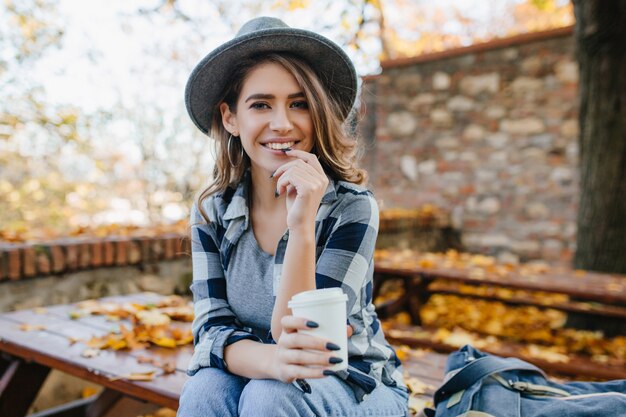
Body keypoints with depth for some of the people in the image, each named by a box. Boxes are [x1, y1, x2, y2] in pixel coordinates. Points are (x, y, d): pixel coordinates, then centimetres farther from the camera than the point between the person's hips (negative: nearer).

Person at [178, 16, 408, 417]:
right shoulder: (211, 213, -8)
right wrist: (272, 360, -35)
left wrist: (301, 225, -37)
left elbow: (296, 337, -24)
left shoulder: (352, 208, -20)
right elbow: (211, 327, -14)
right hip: (259, 377, 3)